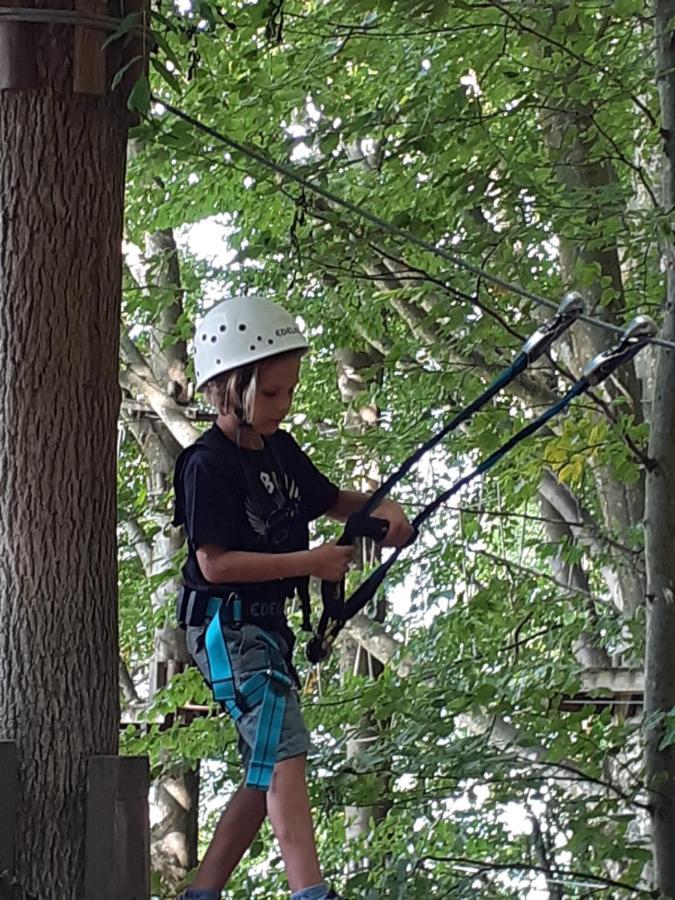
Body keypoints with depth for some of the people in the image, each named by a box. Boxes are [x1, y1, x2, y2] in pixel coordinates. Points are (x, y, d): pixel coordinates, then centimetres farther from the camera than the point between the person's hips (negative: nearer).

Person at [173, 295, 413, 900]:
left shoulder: (281, 450, 11)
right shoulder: (209, 464, -14)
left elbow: (331, 500, 26)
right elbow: (214, 562, -20)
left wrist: (381, 510, 3)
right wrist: (311, 563, -23)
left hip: (269, 623, 9)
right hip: (227, 624, -9)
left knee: (267, 771, 11)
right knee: (284, 756, -21)